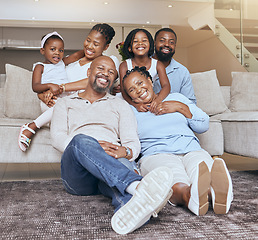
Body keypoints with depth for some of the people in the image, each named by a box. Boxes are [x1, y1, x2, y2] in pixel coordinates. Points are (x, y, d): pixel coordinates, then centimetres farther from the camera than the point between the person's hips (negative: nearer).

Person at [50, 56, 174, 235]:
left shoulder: (121, 105, 25)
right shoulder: (66, 104, 25)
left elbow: (133, 143, 11)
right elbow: (57, 137, 6)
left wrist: (125, 151, -17)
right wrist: (90, 146, -15)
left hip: (114, 164, 1)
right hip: (77, 175, 0)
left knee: (123, 164, -37)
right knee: (81, 140, -35)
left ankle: (131, 208, -72)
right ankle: (138, 186, -59)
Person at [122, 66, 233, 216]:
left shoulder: (177, 98, 26)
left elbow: (204, 126, 19)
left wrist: (181, 107, 6)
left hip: (192, 151, 2)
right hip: (157, 155, -2)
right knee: (178, 184, -40)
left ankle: (218, 193, -67)